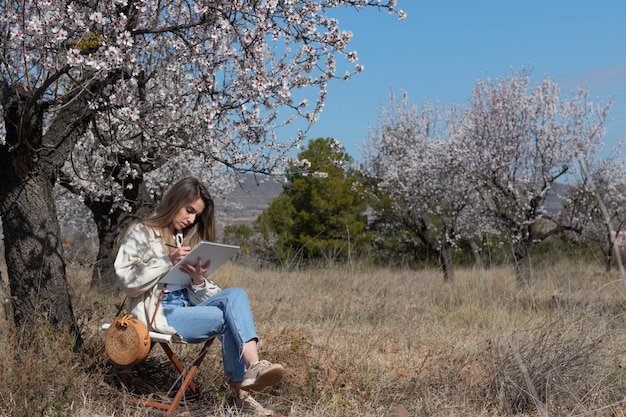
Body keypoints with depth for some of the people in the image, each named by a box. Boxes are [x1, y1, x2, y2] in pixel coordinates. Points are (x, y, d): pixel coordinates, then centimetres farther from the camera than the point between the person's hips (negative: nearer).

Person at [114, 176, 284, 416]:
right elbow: (128, 280, -11)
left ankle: (253, 367, -37)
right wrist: (167, 261, -18)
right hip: (157, 311, -5)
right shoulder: (141, 233, 3)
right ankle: (241, 394, -29)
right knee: (227, 318, -27)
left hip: (188, 305, 6)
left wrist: (198, 281, -9)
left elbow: (197, 294, 14)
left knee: (236, 295, -24)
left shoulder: (189, 238, 20)